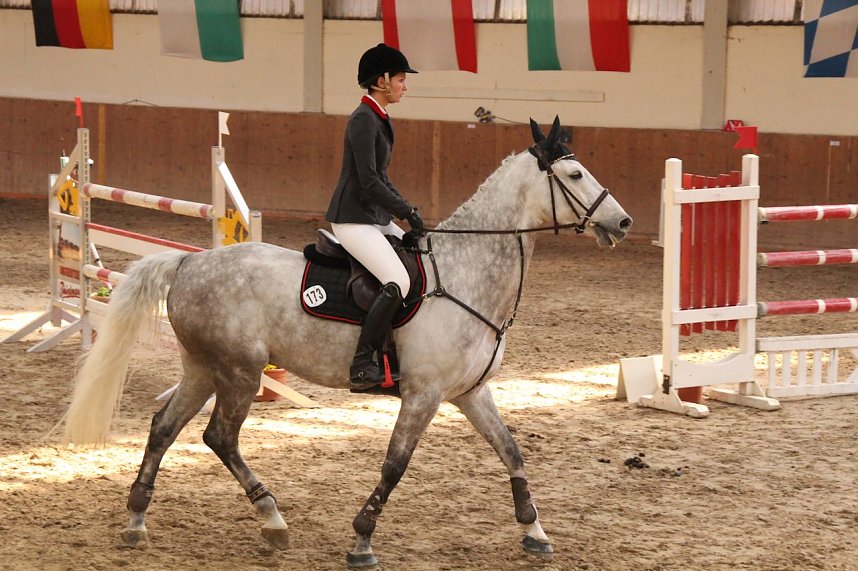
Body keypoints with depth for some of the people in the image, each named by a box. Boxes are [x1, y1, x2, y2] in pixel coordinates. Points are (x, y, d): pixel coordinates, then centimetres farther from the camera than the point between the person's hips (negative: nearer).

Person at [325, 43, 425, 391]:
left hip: (376, 218, 10)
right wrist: (408, 211, -15)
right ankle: (361, 367, -23)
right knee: (398, 282, -24)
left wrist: (406, 210, 11)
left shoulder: (380, 119, 14)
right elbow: (368, 182, -21)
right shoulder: (363, 120, -16)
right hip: (353, 219, -10)